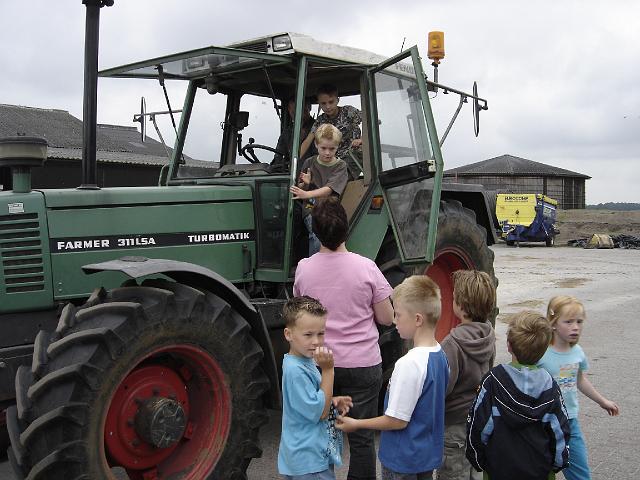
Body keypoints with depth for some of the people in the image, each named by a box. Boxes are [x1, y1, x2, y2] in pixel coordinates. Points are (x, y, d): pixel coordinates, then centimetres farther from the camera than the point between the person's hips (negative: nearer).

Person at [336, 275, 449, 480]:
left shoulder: (410, 363, -27)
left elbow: (397, 420, -23)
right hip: (429, 455, 8)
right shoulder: (440, 356, -1)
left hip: (403, 461, -8)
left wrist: (356, 424, -11)